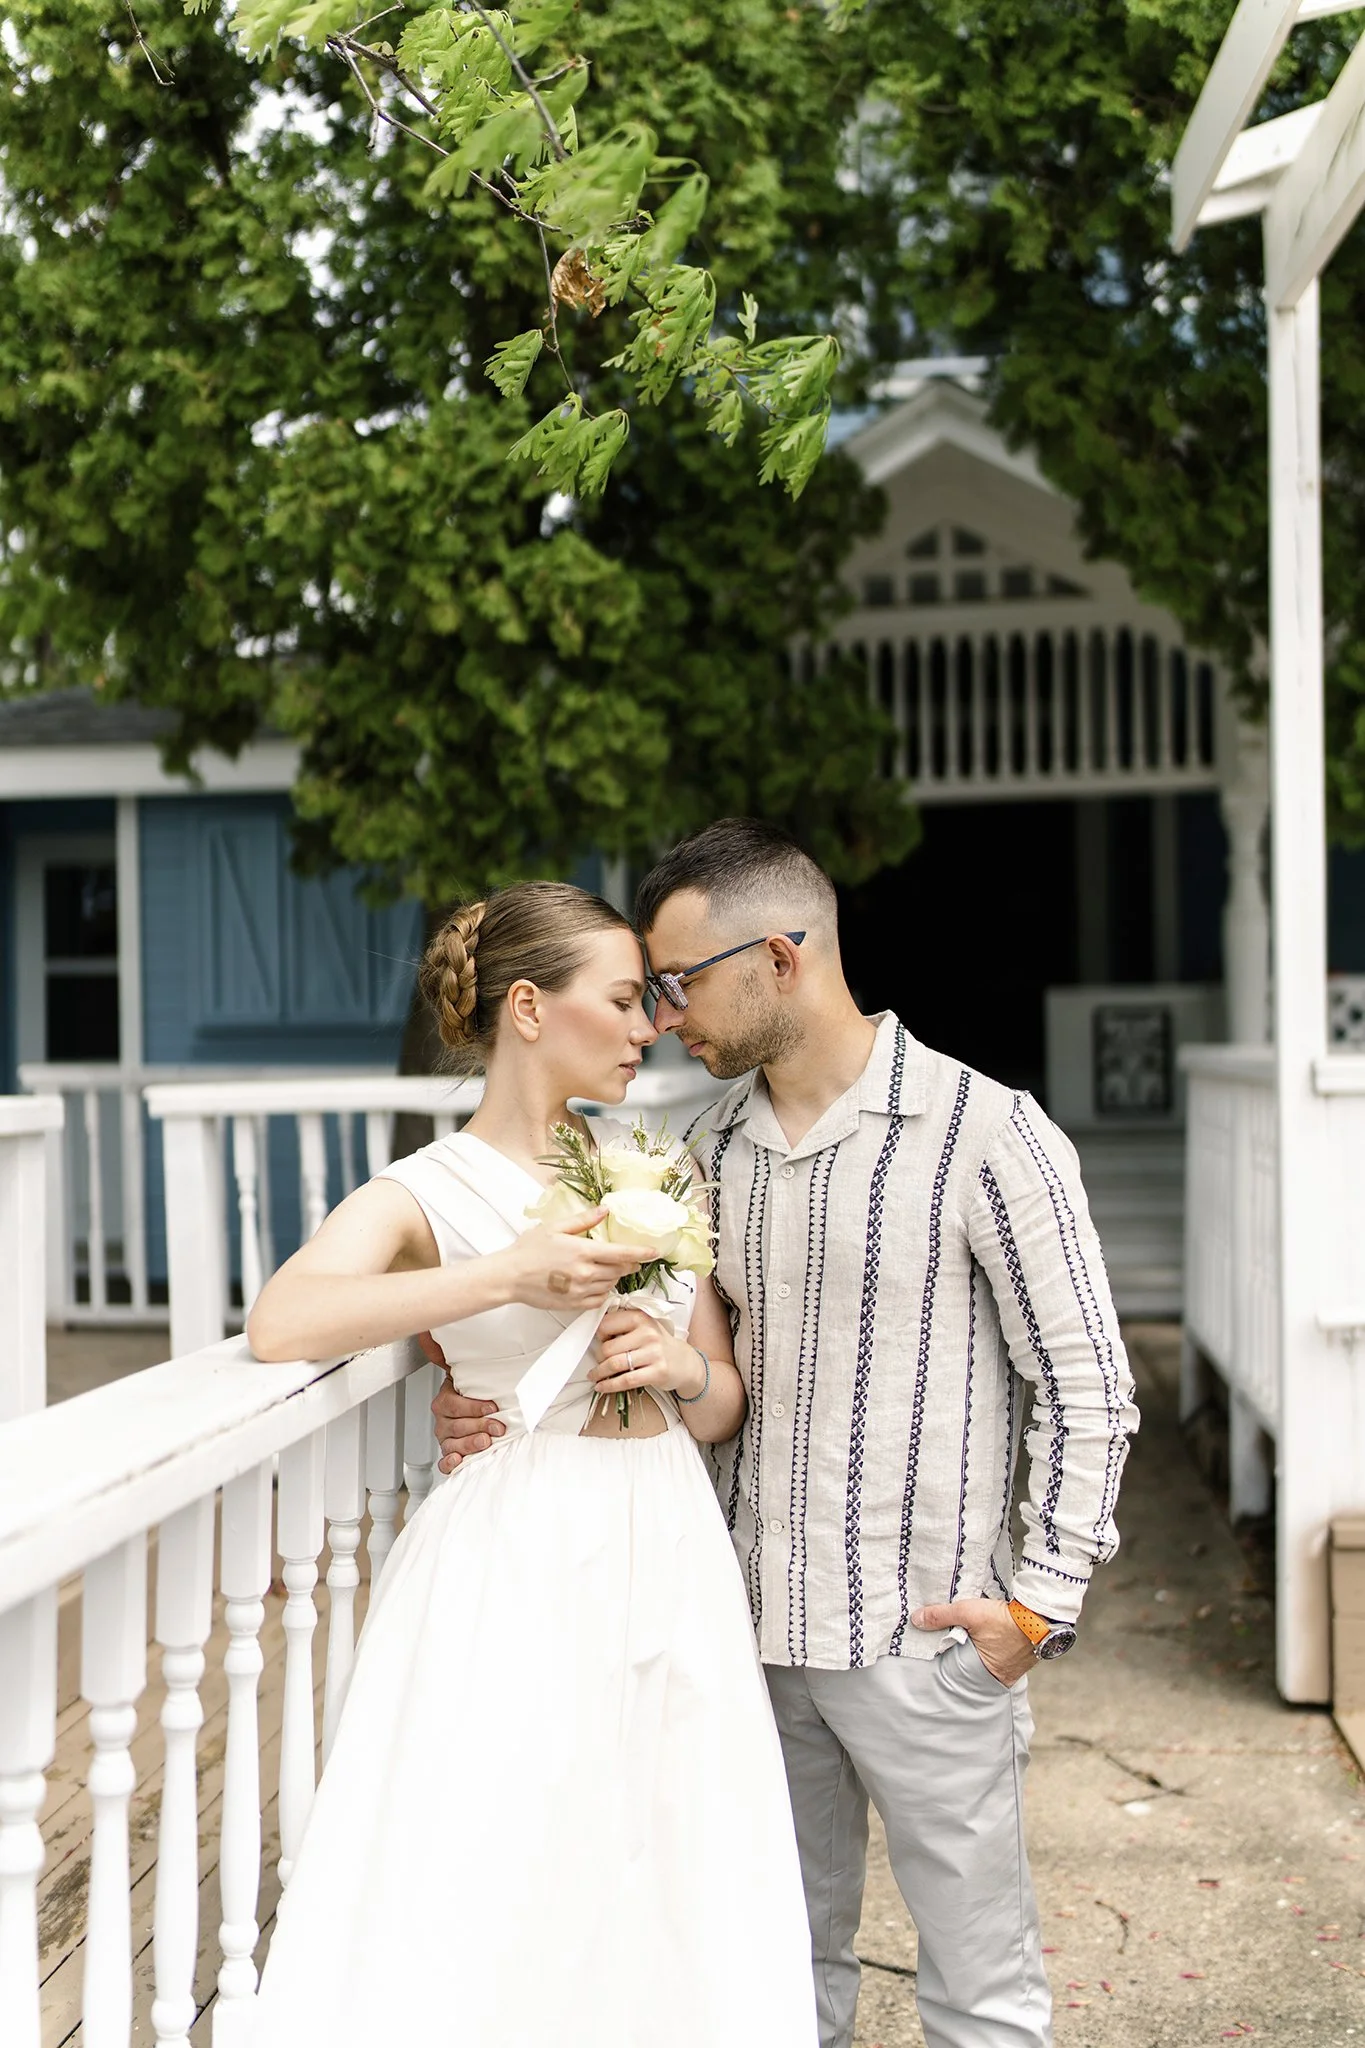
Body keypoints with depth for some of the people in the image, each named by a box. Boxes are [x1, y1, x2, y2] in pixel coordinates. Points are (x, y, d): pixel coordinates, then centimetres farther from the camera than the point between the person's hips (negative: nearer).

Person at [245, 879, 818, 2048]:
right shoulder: (427, 1194, -4)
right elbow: (280, 1323, -24)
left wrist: (683, 1372, -6)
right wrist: (508, 1274, -24)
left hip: (669, 1555, 5)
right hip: (519, 1565, -4)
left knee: (671, 1903, 8)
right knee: (487, 1916, -2)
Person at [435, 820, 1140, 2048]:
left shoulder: (985, 1135, -12)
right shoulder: (714, 1145, 6)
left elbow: (1088, 1391, -8)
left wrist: (1042, 1604, -12)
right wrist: (499, 1412, -2)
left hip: (923, 1639, -5)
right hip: (753, 1627, 6)